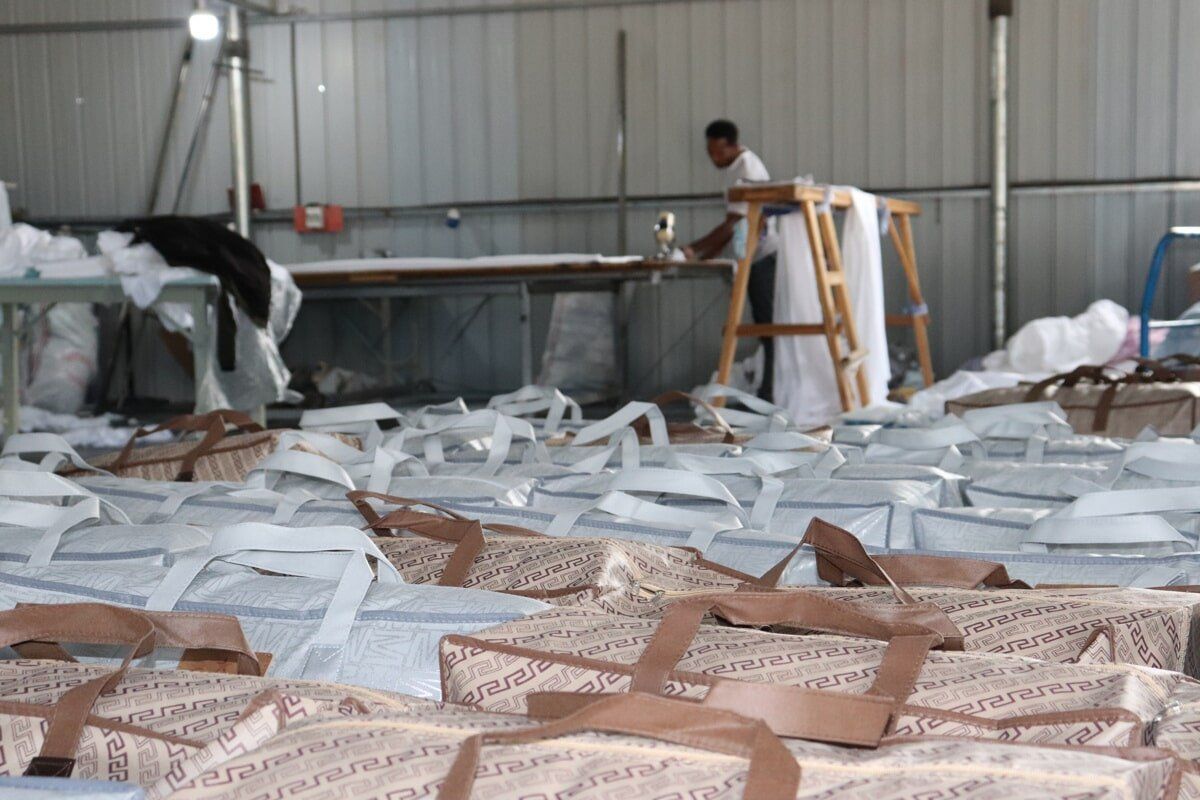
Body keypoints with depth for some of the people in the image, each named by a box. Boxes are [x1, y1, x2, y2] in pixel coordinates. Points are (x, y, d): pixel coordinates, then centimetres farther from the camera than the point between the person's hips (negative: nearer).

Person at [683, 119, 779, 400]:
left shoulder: (747, 169, -15)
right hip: (754, 257, 10)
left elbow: (734, 224, -19)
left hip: (766, 254, -10)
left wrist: (694, 249, -18)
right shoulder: (733, 167, 14)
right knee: (764, 324, 9)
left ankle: (772, 390, -9)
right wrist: (711, 253, 11)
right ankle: (769, 389, 12)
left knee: (768, 324, -9)